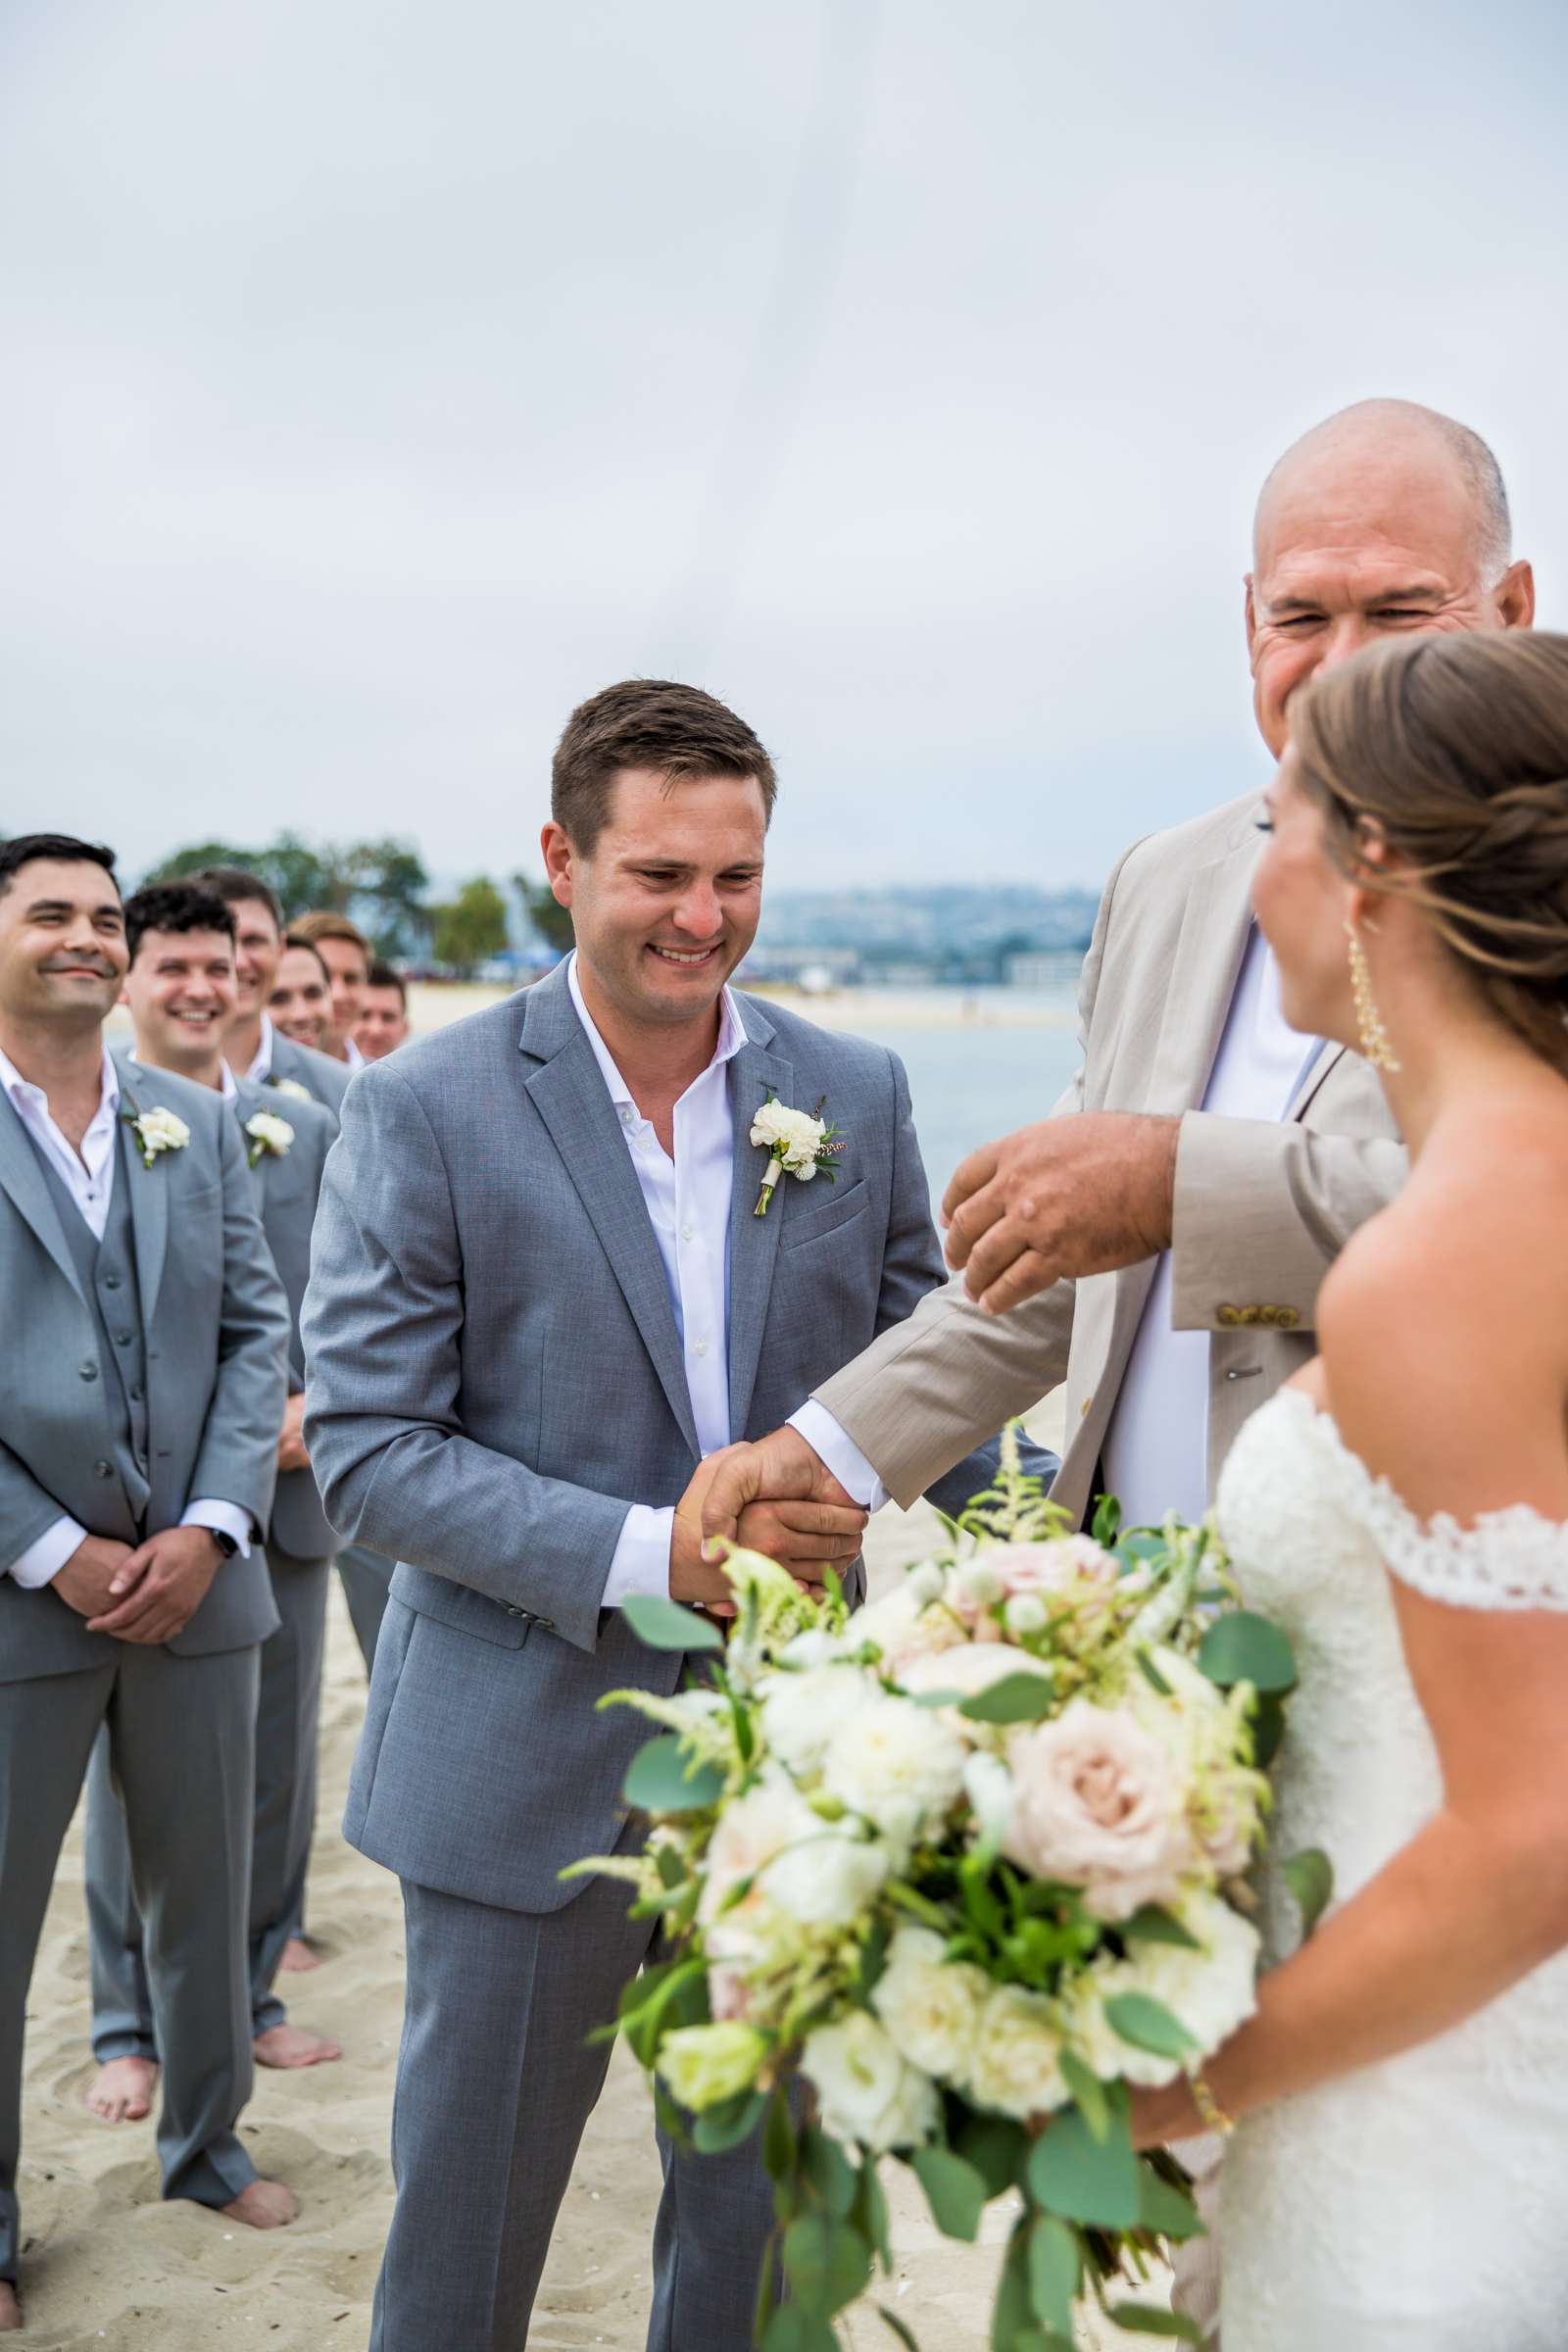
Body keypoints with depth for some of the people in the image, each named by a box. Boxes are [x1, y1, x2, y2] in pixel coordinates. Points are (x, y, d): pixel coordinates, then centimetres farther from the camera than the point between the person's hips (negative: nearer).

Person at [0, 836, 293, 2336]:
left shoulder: (198, 1125, 7)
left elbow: (257, 1332, 6)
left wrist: (210, 1527, -6)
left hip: (196, 1581, 4)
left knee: (205, 1887, 17)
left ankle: (205, 2141, 39)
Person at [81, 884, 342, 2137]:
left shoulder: (306, 1131, 8)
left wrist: (318, 1403, -9)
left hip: (282, 1497, 3)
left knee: (277, 1767, 13)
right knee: (135, 1775, 7)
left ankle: (252, 1995, 30)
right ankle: (131, 2025, 24)